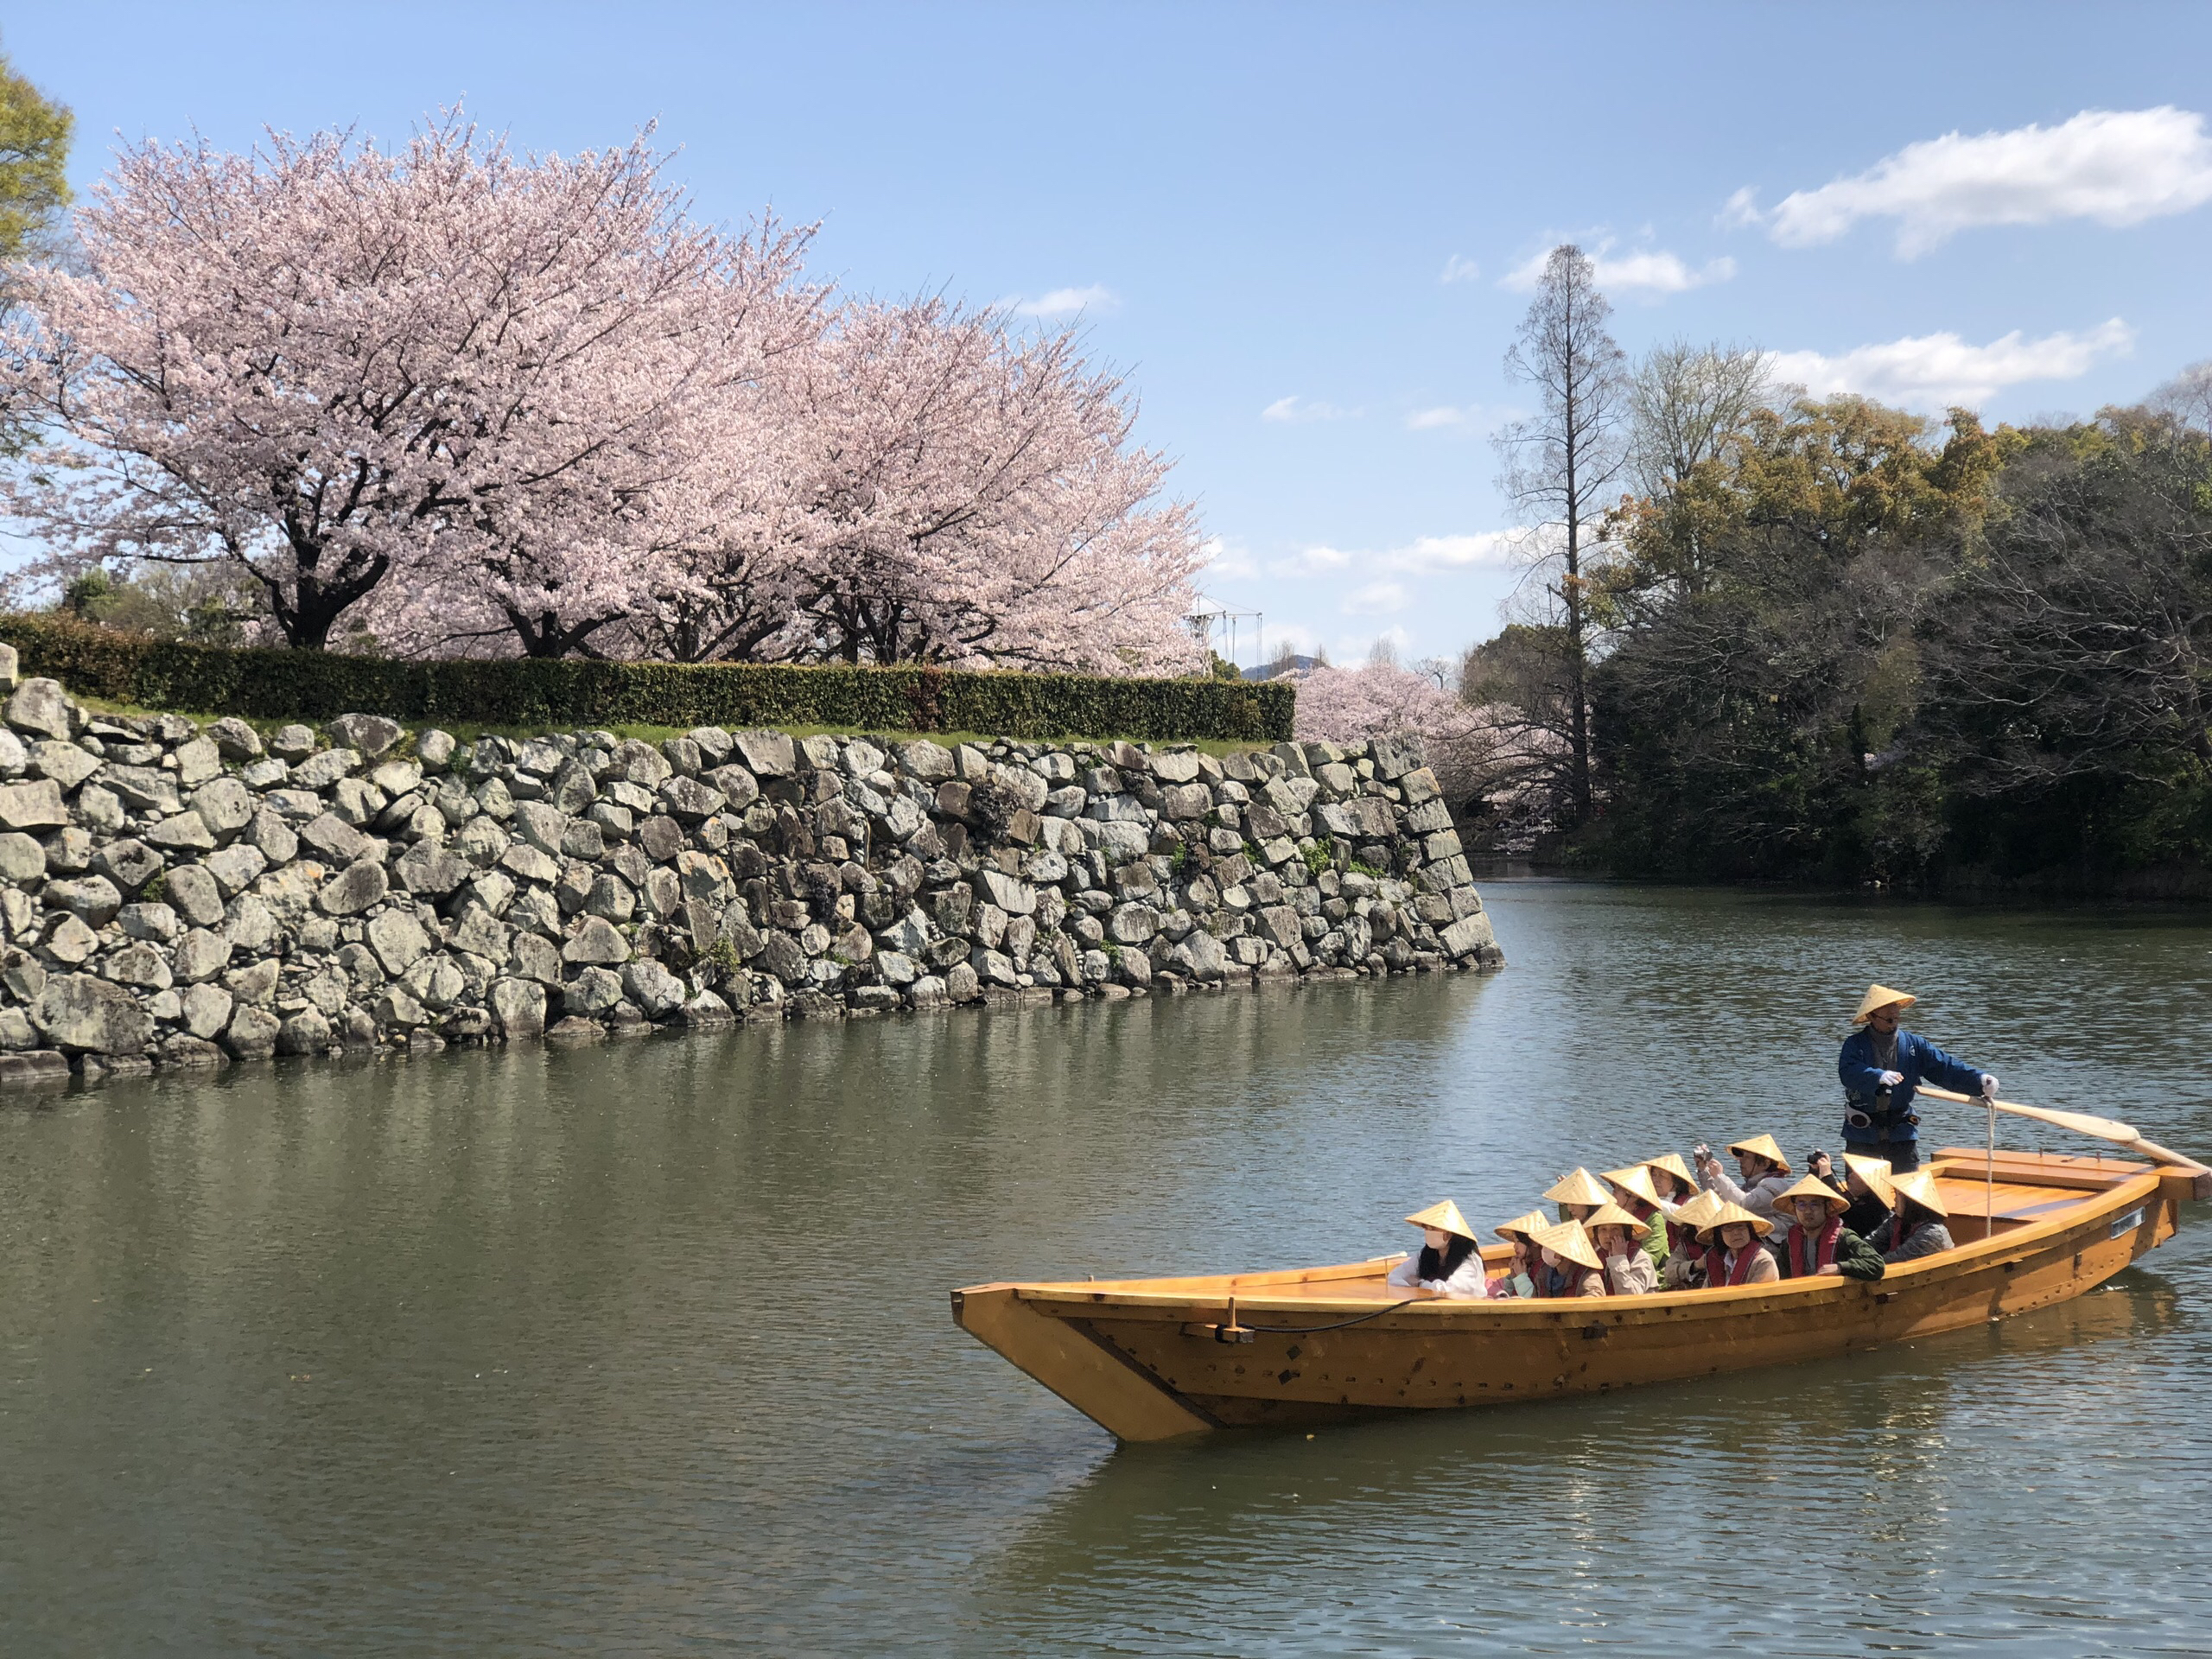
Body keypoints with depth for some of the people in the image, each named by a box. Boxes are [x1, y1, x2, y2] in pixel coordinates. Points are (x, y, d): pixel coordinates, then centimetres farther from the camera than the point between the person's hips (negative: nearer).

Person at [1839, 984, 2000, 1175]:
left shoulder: (1913, 1045, 3)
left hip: (1902, 1132, 2)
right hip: (1863, 1132, -2)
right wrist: (1878, 1077, -42)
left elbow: (1945, 1067, -7)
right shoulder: (1855, 1044, -5)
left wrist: (1979, 1080, -23)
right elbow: (1848, 1072, -24)